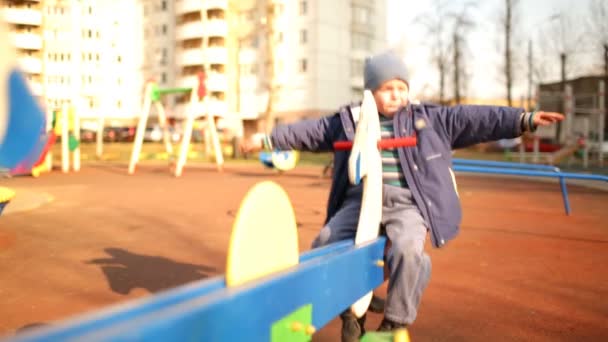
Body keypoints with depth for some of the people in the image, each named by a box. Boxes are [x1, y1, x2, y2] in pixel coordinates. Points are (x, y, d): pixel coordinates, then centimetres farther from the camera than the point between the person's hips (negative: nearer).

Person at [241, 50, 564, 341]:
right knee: (324, 244, -13)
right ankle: (351, 312, 9)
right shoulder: (348, 120, 13)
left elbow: (474, 119, 3)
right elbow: (310, 131, 18)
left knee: (407, 250, -30)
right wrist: (268, 139, 18)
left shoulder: (428, 118, 9)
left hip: (405, 203, -2)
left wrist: (524, 119, -4)